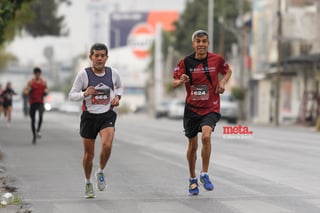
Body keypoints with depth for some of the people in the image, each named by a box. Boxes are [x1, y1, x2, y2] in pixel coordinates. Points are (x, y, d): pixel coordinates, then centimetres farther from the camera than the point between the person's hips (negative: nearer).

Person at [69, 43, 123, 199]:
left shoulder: (113, 73, 0)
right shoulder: (83, 74, -8)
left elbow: (119, 87, 21)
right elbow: (71, 95, -4)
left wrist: (117, 96, 0)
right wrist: (84, 94, -23)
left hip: (107, 115, 0)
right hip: (89, 115, 0)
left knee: (107, 144, -25)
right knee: (89, 153, 7)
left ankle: (100, 172, 3)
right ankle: (88, 183, 30)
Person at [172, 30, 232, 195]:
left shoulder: (216, 59, -4)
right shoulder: (185, 62, -6)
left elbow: (228, 71, 16)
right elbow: (174, 83, -1)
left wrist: (223, 82, -4)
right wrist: (181, 81, -24)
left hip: (211, 108, -1)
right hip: (192, 108, 1)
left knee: (206, 136, -26)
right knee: (192, 145, 8)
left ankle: (204, 174, -10)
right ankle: (192, 179, 29)